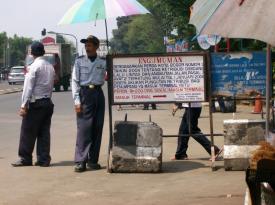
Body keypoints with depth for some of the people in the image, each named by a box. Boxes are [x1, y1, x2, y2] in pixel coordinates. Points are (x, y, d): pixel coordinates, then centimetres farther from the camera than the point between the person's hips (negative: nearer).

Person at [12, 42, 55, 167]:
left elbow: (28, 87, -14)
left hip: (36, 103, -7)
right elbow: (51, 85, 11)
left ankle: (25, 159, 5)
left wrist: (24, 105, -14)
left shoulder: (34, 66, -11)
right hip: (48, 102, 7)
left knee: (28, 132, 1)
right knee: (44, 132, 8)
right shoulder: (50, 67, 10)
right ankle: (44, 160, 9)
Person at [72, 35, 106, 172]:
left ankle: (93, 160, 11)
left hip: (98, 94, 3)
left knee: (97, 129, 4)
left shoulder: (102, 63, 8)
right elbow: (75, 81, 0)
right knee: (83, 128, -8)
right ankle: (80, 161, -8)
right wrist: (77, 101, -7)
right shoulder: (79, 62, 3)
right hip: (84, 94, -3)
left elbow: (104, 79, 9)